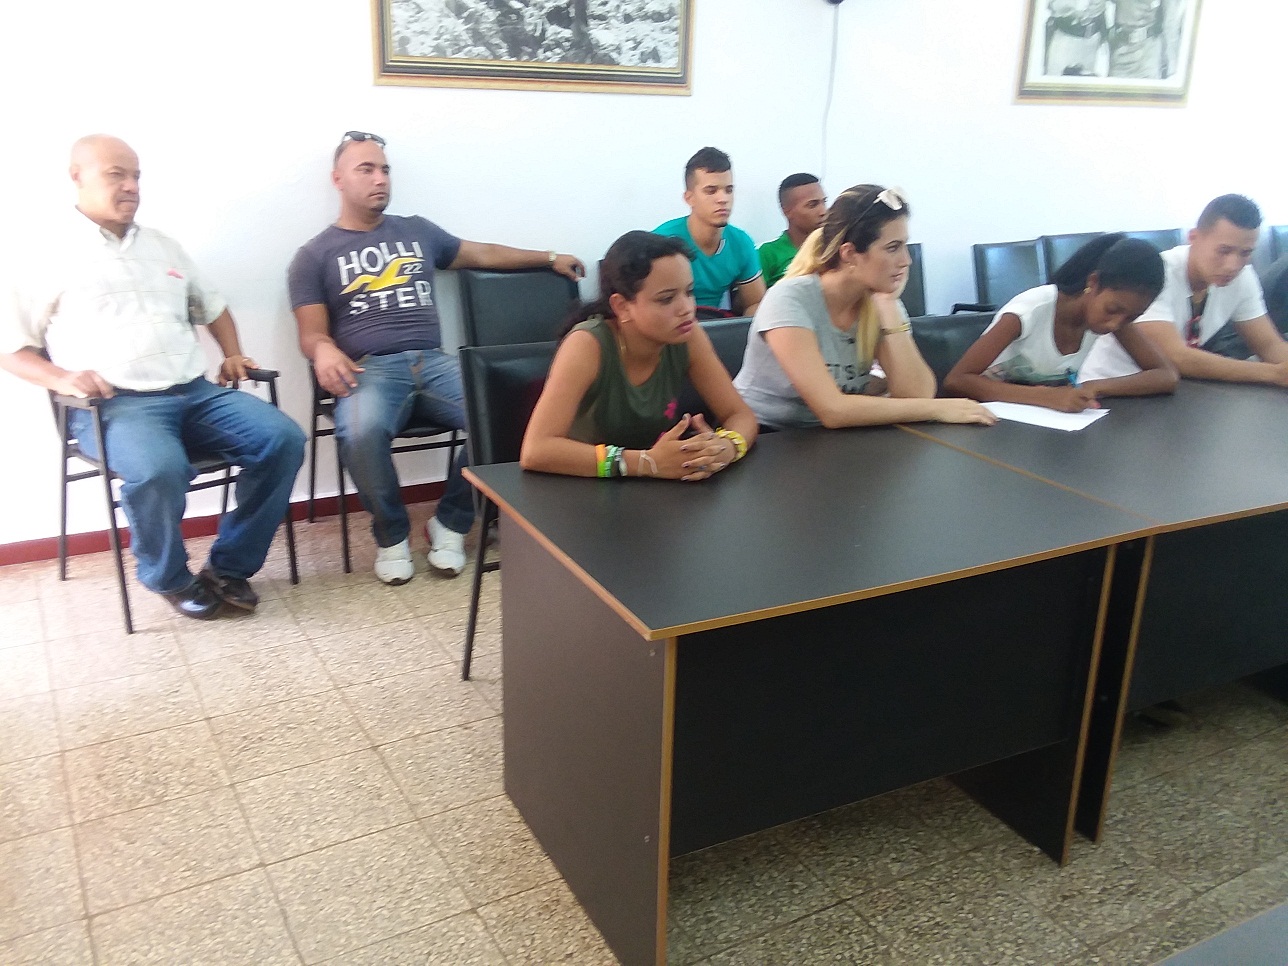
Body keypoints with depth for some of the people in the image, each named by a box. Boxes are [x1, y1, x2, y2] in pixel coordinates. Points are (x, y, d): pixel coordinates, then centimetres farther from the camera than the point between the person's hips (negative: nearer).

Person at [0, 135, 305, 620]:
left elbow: (213, 308, 34)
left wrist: (232, 353, 15)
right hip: (113, 404, -5)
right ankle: (169, 578, -6)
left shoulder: (163, 247, 23)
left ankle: (229, 567, -4)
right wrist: (61, 378, -15)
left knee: (283, 438, -18)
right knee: (157, 470, -38)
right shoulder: (49, 254, 6)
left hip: (197, 393, 6)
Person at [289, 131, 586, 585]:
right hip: (369, 370, -3)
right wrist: (324, 351, -21)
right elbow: (311, 332, 4)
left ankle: (450, 523, -6)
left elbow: (482, 254, 32)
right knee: (362, 432, -39)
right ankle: (392, 534, -10)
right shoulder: (315, 255, 12)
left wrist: (549, 258, 31)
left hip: (433, 362, 3)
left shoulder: (417, 230, 23)